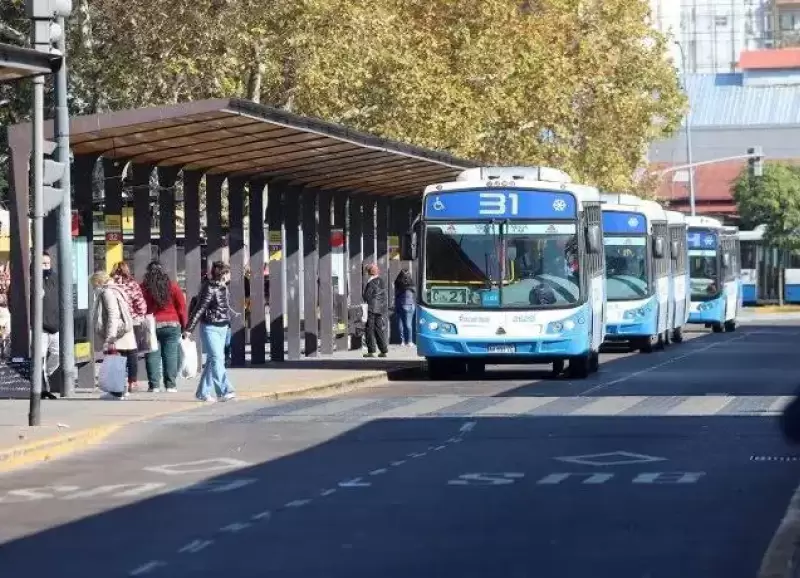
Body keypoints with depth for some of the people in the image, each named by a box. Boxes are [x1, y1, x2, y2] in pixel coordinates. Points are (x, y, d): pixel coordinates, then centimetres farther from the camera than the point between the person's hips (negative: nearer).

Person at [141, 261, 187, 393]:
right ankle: (171, 384, 3)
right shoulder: (173, 286, 2)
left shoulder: (143, 288, -1)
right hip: (172, 326, 1)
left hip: (151, 326, -1)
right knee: (171, 355, 4)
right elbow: (181, 308, 2)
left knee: (152, 356, 3)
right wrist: (183, 325, 9)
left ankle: (154, 384, 1)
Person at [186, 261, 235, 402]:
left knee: (212, 360, 9)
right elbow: (199, 309, -17)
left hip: (222, 327, 9)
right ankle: (224, 392, -13)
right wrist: (189, 329, -16)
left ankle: (203, 392, 15)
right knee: (217, 359, -12)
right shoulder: (210, 289, -17)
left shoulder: (223, 287, 8)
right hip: (210, 328, -9)